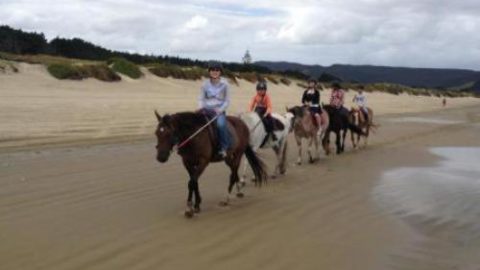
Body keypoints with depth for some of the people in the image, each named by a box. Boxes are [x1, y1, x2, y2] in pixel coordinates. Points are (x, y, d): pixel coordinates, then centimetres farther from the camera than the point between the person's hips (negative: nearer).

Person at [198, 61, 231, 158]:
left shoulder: (224, 84, -3)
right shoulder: (205, 84, 3)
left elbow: (227, 100, -1)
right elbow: (201, 99, 8)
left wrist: (220, 110, -14)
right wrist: (201, 108, -11)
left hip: (219, 111, -4)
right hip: (207, 110, 4)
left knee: (221, 124, -33)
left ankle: (224, 147, -16)